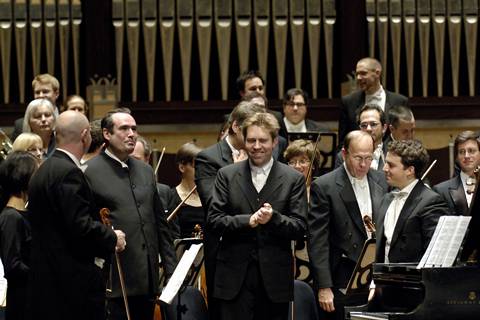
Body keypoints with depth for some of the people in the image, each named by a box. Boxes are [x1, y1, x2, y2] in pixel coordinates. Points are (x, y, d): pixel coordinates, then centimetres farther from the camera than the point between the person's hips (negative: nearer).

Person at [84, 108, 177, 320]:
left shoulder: (145, 171, 16)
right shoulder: (90, 172, -5)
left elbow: (160, 223, 18)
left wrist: (170, 269, 14)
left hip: (147, 281, 6)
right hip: (114, 280, -6)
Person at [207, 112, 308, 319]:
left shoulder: (293, 179, 5)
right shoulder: (227, 175, 7)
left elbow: (300, 228, 0)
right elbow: (213, 221, 0)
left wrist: (273, 218, -19)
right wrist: (247, 221, -16)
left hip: (275, 279, 0)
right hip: (235, 277, 0)